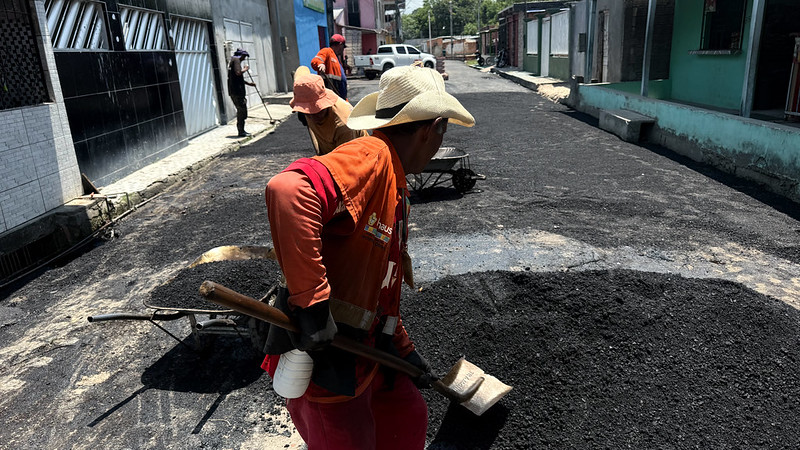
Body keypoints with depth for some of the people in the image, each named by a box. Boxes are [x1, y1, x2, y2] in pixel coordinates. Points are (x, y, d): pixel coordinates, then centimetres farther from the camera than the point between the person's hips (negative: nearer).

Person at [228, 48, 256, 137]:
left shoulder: (233, 60, 23)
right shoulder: (236, 59, -8)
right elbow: (238, 73, -23)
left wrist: (249, 83, 27)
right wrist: (245, 69, -6)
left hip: (234, 90, 10)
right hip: (237, 90, -10)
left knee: (241, 110, 15)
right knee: (242, 110, -7)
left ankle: (241, 130, 21)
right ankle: (241, 131, -4)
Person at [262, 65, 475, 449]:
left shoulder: (396, 188, 13)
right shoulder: (370, 157, -19)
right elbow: (288, 190, -39)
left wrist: (406, 352, 23)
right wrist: (311, 301, -36)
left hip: (364, 350, 9)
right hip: (321, 361, -9)